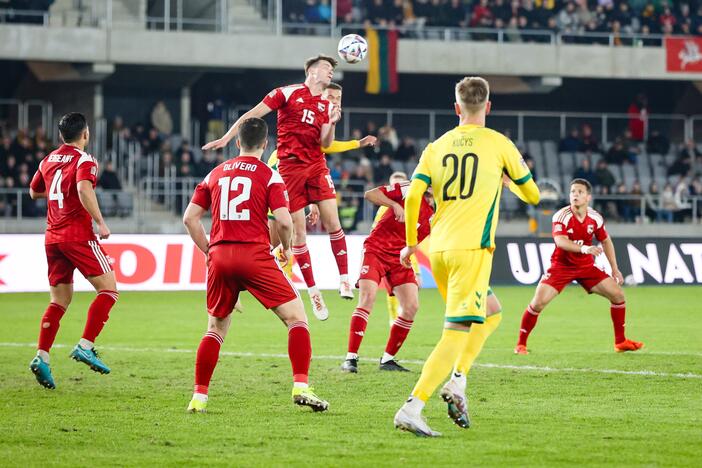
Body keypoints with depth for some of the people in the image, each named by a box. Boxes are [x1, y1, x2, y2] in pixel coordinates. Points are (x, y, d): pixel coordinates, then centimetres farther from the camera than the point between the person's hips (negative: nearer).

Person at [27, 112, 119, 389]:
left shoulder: (48, 161, 14)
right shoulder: (84, 160, -7)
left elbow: (34, 192, 28)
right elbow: (84, 190, -25)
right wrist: (101, 222, -22)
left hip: (52, 237, 7)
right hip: (78, 236, -7)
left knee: (60, 300, 11)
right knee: (109, 288, -1)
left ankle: (42, 356, -2)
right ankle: (85, 346, -13)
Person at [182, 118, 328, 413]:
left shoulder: (215, 174, 15)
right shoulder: (269, 175, 1)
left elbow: (190, 217, 12)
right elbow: (283, 220, -9)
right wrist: (286, 247, 10)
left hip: (220, 256, 4)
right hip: (255, 255, -4)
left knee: (216, 328, 18)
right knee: (296, 317, 0)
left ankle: (199, 396, 13)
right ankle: (300, 387, -14)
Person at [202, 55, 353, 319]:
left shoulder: (326, 105, 11)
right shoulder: (288, 93, -1)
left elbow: (324, 143, 4)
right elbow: (253, 114, -1)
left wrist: (332, 123, -15)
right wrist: (227, 138, -6)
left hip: (316, 166, 3)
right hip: (289, 166, -3)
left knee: (332, 221, -11)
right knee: (298, 230, -3)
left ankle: (344, 279, -1)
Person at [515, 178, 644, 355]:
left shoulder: (595, 218, -4)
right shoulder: (562, 216, -19)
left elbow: (606, 241, 13)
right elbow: (560, 241, -35)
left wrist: (615, 269, 12)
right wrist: (584, 248, -50)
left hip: (586, 267, 4)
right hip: (562, 266, -4)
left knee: (618, 295, -2)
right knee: (538, 302, -18)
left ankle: (620, 342, 12)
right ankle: (521, 344, -1)